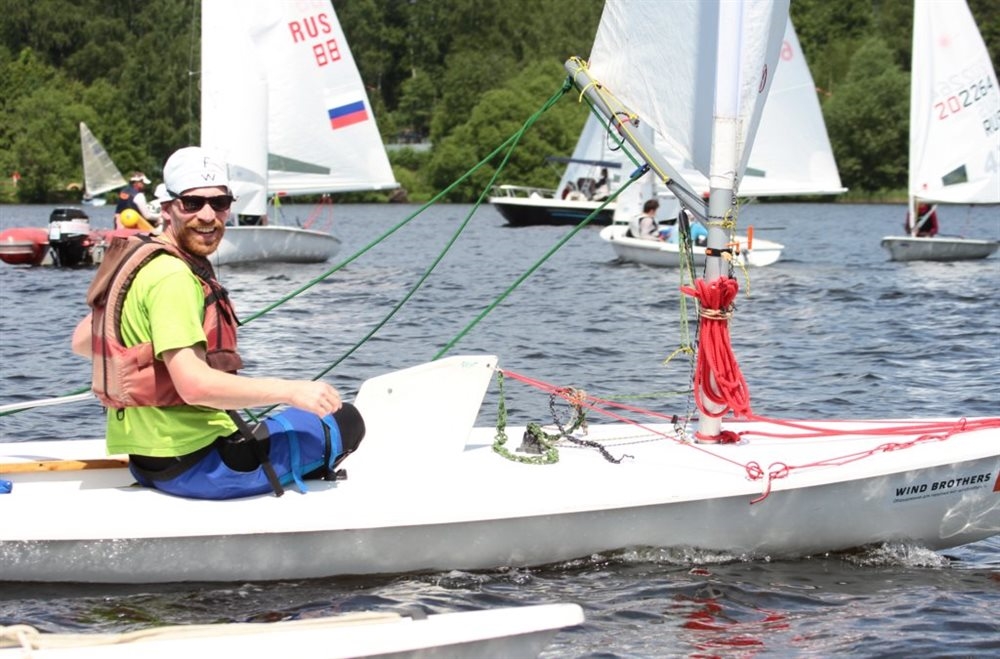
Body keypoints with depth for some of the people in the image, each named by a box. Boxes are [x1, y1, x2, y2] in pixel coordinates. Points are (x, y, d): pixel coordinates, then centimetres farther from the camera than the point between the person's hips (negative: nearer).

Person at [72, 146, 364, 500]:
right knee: (345, 421, -2)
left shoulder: (135, 260, 8)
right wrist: (291, 390, -21)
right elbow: (195, 385, -28)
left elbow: (81, 341, 18)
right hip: (192, 464, -10)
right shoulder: (172, 276, -21)